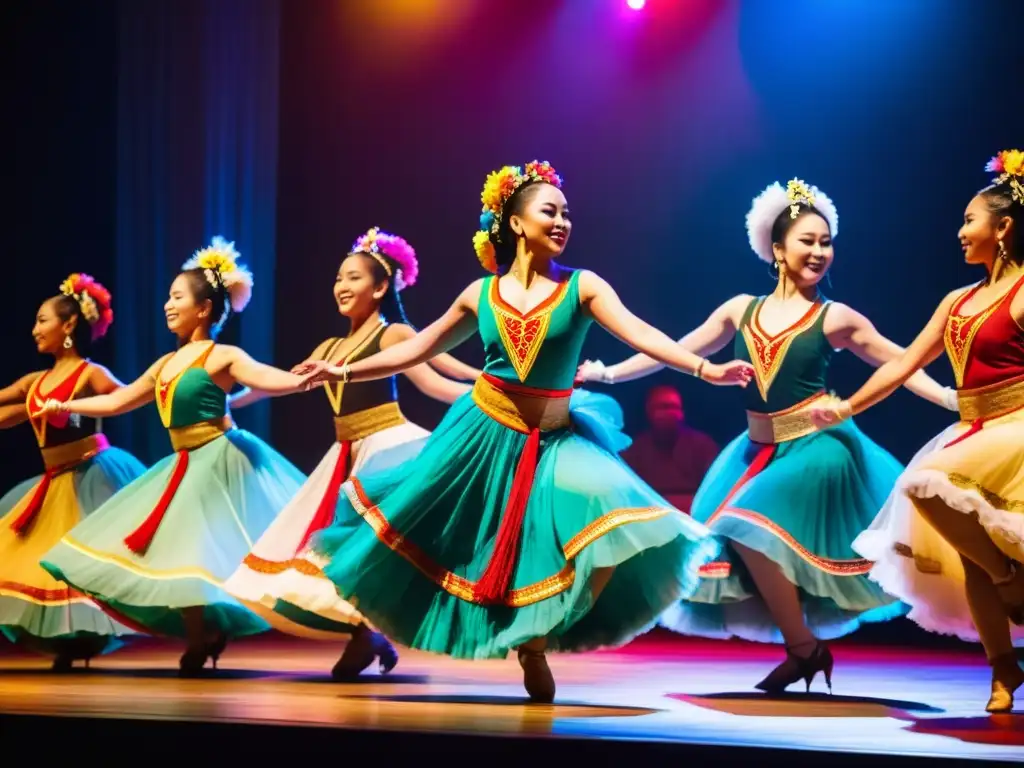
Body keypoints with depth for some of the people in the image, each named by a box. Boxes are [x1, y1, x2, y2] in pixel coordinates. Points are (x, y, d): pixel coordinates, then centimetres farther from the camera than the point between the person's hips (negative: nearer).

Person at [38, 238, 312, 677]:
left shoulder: (221, 357, -9)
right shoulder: (166, 364, 13)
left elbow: (274, 380, -24)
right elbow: (117, 402, 24)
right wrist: (65, 406, 27)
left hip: (221, 463, -8)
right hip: (187, 467, 8)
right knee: (171, 554, 8)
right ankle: (202, 636, 16)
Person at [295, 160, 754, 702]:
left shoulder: (582, 287, -7)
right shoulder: (481, 295, 0)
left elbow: (639, 333, -20)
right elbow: (419, 349, 12)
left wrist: (705, 369, -35)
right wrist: (346, 372, 11)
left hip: (552, 441, -2)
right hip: (483, 433, 2)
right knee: (418, 527, 3)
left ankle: (533, 648, 0)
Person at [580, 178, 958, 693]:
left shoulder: (834, 319, -2)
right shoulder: (741, 310, 7)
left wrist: (953, 399, -13)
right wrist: (606, 373, 11)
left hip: (814, 447, -5)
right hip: (757, 450, 6)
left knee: (755, 529, -21)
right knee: (741, 540, -2)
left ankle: (804, 648, -7)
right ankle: (804, 648, 10)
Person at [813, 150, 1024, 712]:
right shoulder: (957, 301, 15)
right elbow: (904, 364, 20)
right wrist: (847, 408, 21)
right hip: (972, 435, 8)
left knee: (927, 483, -27)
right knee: (970, 551, -1)